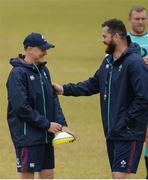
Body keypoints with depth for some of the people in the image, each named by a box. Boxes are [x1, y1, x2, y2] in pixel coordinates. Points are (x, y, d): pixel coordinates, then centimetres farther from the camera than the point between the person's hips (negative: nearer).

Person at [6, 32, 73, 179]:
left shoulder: (43, 70, 11)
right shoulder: (18, 73, -14)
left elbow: (53, 99, 13)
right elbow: (21, 107, -19)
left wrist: (62, 124, -1)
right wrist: (46, 124, -16)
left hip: (45, 135, 8)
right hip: (27, 135, -8)